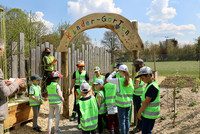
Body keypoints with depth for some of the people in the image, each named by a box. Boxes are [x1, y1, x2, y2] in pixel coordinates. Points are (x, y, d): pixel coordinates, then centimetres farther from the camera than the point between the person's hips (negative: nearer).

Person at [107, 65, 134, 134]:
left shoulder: (118, 80, -15)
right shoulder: (130, 80, 0)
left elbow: (108, 79, -3)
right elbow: (132, 91, 7)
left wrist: (114, 72, 5)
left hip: (121, 103, -5)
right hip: (128, 103, 5)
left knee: (122, 120, 5)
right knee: (127, 119, 18)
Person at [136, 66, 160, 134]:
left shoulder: (152, 87, -24)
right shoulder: (150, 84, 7)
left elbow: (147, 101, -23)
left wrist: (139, 112, -14)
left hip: (150, 115, -9)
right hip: (147, 113, 9)